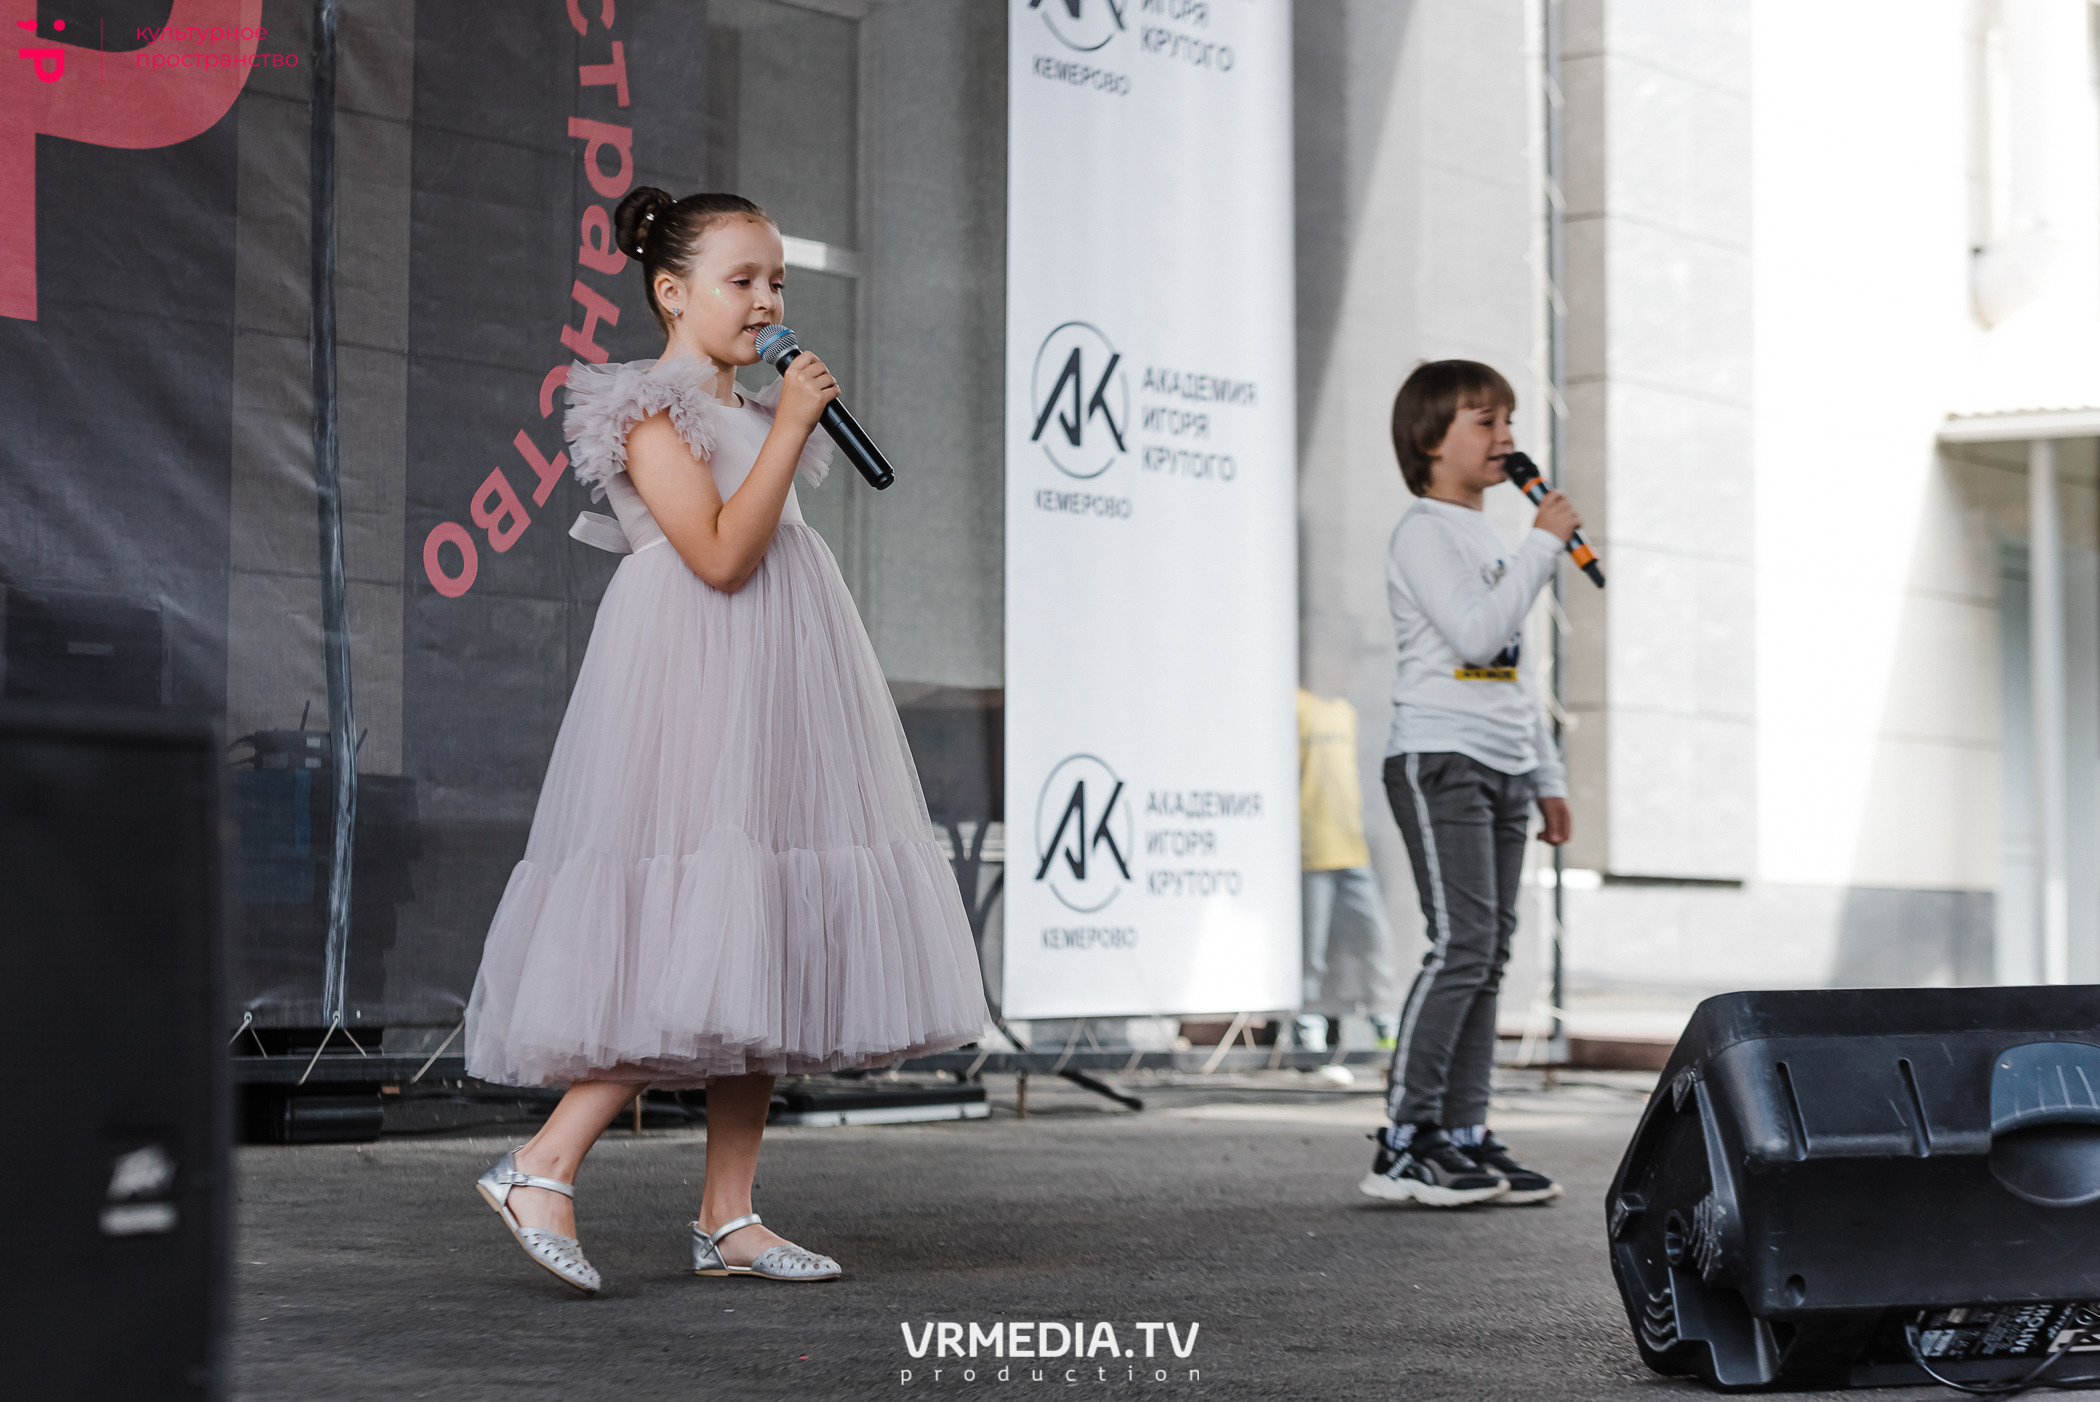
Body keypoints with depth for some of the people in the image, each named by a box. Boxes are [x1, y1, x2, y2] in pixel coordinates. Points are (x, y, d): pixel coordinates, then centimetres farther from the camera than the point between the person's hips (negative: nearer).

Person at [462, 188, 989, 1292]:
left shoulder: (751, 412, 22)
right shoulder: (653, 411, -6)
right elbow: (722, 553, -19)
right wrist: (791, 425, -15)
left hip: (774, 703, 9)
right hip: (696, 691, -9)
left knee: (765, 949, 5)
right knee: (697, 949, -18)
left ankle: (728, 1218, 7)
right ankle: (542, 1168, -12)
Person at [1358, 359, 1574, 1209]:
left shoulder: (1491, 540, 22)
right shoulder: (1424, 534, -6)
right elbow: (1476, 635, -21)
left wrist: (1546, 775, 21)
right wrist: (1544, 543, -14)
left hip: (1501, 769, 9)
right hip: (1439, 762, -9)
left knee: (1489, 954, 5)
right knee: (1461, 946, -15)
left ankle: (1464, 1137, 8)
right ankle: (1403, 1145, -12)